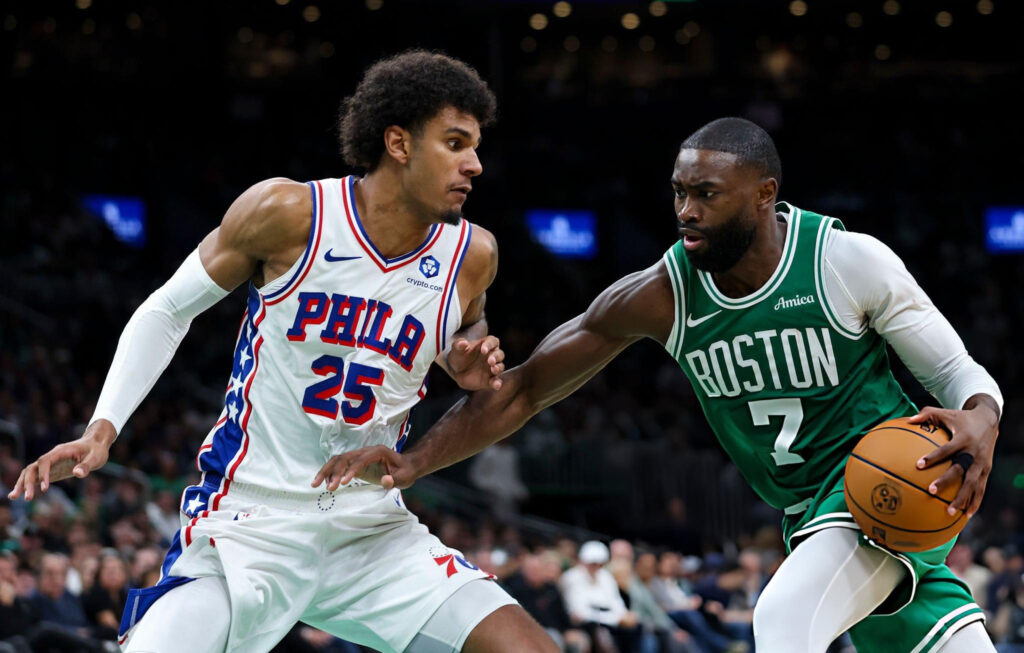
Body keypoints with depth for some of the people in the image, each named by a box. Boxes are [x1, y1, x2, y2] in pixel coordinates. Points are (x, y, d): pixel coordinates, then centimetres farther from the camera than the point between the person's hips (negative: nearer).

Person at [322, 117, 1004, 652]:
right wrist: (412, 464, -15)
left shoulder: (850, 261, -17)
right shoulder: (661, 296, -8)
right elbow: (523, 390, -4)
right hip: (812, 514, 5)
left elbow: (960, 371, -7)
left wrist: (980, 421, -32)